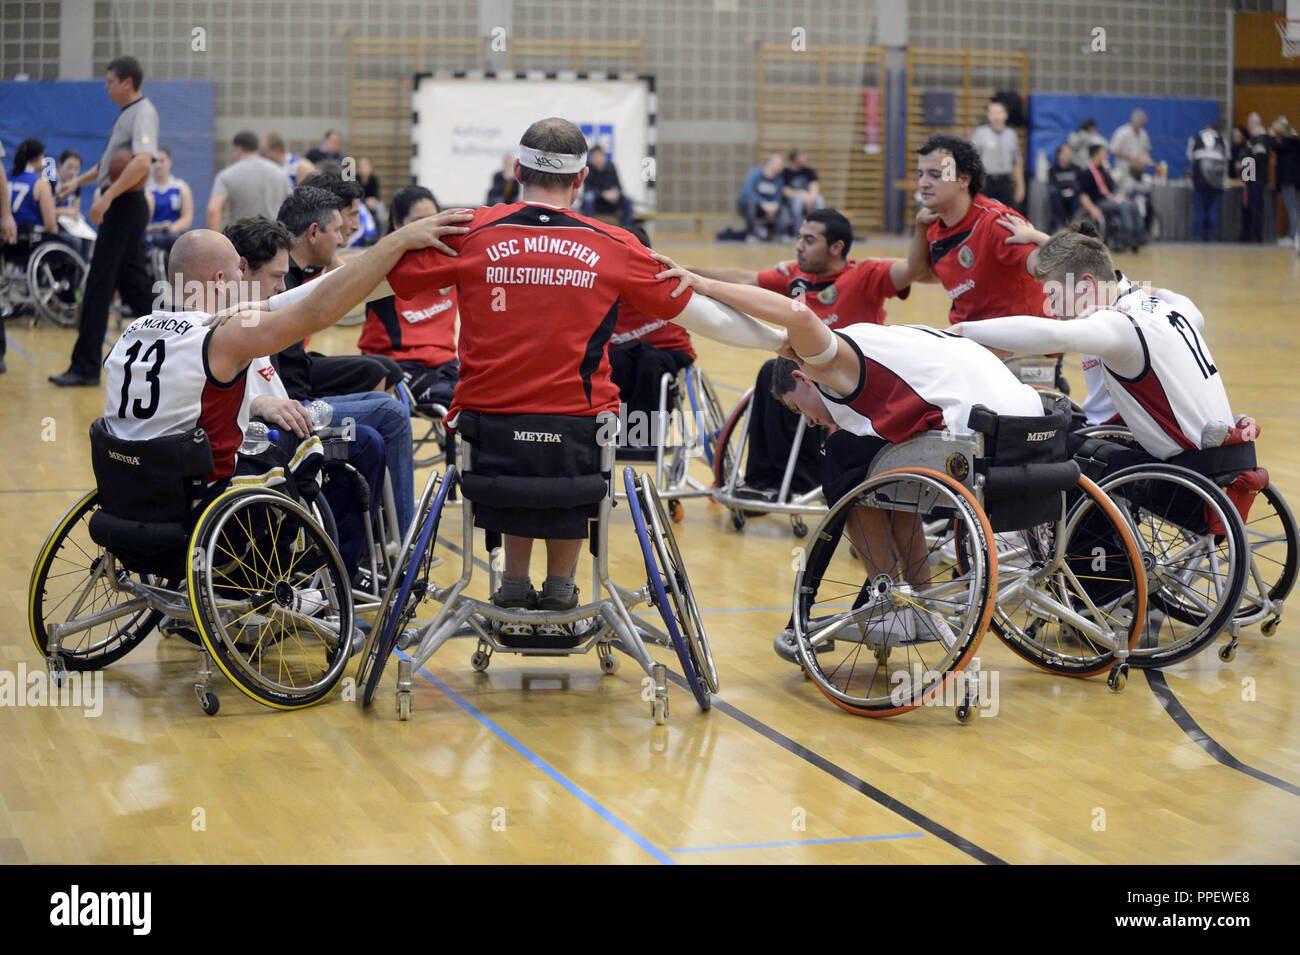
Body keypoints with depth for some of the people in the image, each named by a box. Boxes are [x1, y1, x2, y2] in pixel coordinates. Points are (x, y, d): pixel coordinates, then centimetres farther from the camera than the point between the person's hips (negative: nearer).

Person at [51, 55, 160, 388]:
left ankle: (85, 368, -6)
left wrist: (107, 197, -31)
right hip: (120, 206, 10)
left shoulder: (143, 112, -14)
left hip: (126, 206, -10)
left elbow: (142, 161, -29)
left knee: (98, 287, -8)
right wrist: (80, 180, 24)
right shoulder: (126, 113, 17)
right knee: (134, 285, 12)